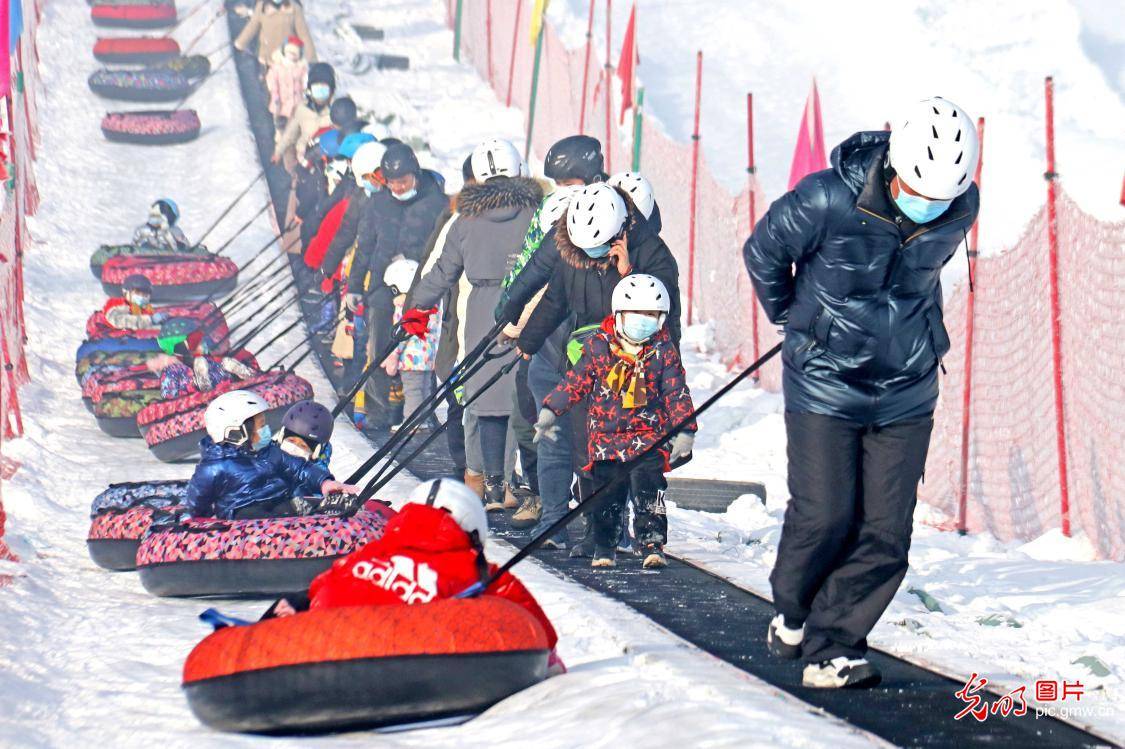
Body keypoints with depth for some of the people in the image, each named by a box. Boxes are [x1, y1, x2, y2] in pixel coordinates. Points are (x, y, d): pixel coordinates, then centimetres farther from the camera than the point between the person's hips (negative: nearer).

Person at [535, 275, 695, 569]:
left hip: (649, 437, -1)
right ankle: (604, 548, 18)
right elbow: (574, 382, 8)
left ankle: (652, 546, -11)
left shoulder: (664, 351, 2)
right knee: (608, 495, 3)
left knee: (648, 492, -13)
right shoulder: (598, 346, 1)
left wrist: (685, 431, -4)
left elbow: (677, 393, 3)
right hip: (606, 436, 1)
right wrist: (550, 410, 3)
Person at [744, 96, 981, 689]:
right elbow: (762, 252, -1)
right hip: (825, 385, -3)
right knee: (825, 515, -6)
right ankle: (793, 613, 23)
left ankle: (832, 647, 8)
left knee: (886, 532, -3)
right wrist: (795, 318, 13)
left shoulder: (962, 211, -7)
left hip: (906, 393, 3)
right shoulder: (826, 201, -21)